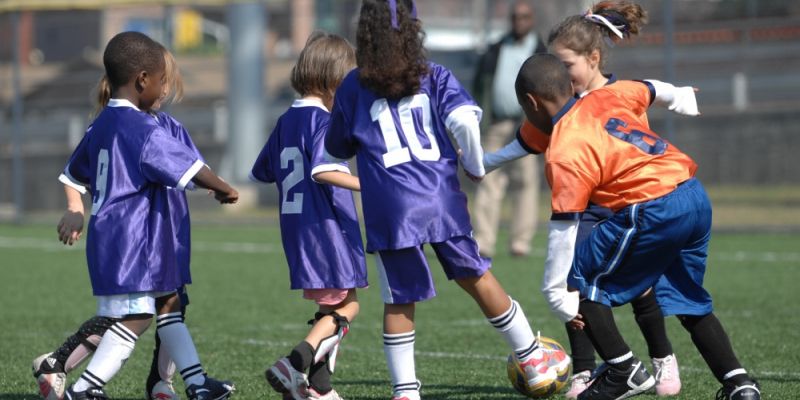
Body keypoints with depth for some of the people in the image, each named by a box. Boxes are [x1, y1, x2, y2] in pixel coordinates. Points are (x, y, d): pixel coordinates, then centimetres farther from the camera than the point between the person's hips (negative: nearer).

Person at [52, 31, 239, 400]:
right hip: (132, 242, -10)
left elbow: (75, 173, 23)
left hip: (108, 237, 10)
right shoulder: (144, 130, -17)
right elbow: (190, 168, -17)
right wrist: (224, 189, 0)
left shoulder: (100, 126, 11)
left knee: (168, 304, 18)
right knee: (134, 318, -9)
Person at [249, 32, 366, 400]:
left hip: (294, 225, 9)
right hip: (326, 227, -9)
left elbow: (263, 172, 21)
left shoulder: (286, 121, 13)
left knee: (331, 307, 14)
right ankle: (293, 366, -18)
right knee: (347, 306, -3)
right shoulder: (322, 120, -13)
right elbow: (323, 171, -27)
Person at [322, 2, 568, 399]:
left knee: (399, 300, 6)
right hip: (443, 201, 1)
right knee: (477, 277, 14)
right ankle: (533, 359, 24)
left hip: (390, 212, -1)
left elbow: (337, 149, 16)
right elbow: (465, 120, -11)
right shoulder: (435, 77, 5)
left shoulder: (353, 87, 6)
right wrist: (475, 167, 4)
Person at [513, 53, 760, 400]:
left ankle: (624, 371, 7)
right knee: (689, 301, 21)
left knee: (581, 278, 8)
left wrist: (559, 293, -5)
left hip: (653, 211, -8)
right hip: (697, 197, 8)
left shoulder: (563, 156, -7)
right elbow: (649, 89, 33)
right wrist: (678, 96, 57)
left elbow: (563, 229, -10)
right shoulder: (605, 98, 13)